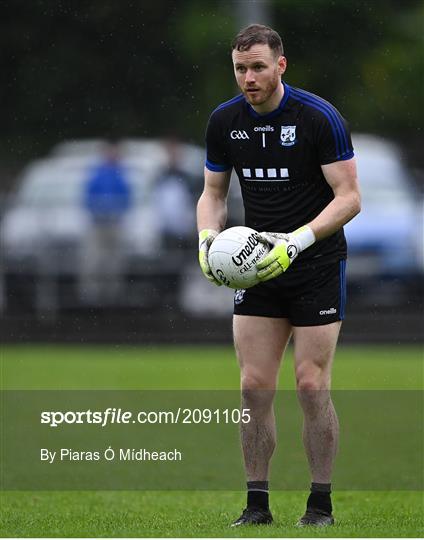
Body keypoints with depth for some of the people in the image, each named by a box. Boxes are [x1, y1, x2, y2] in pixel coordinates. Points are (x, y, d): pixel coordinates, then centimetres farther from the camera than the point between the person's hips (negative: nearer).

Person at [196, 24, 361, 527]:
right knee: (254, 386, -1)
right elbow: (213, 191, 12)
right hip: (255, 267, 4)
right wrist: (207, 238, -8)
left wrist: (297, 241, -26)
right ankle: (257, 504, 7)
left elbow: (349, 196, -14)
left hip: (317, 265, -4)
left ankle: (321, 505, 4)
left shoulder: (319, 117, -14)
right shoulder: (224, 121, 0)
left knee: (312, 386, -7)